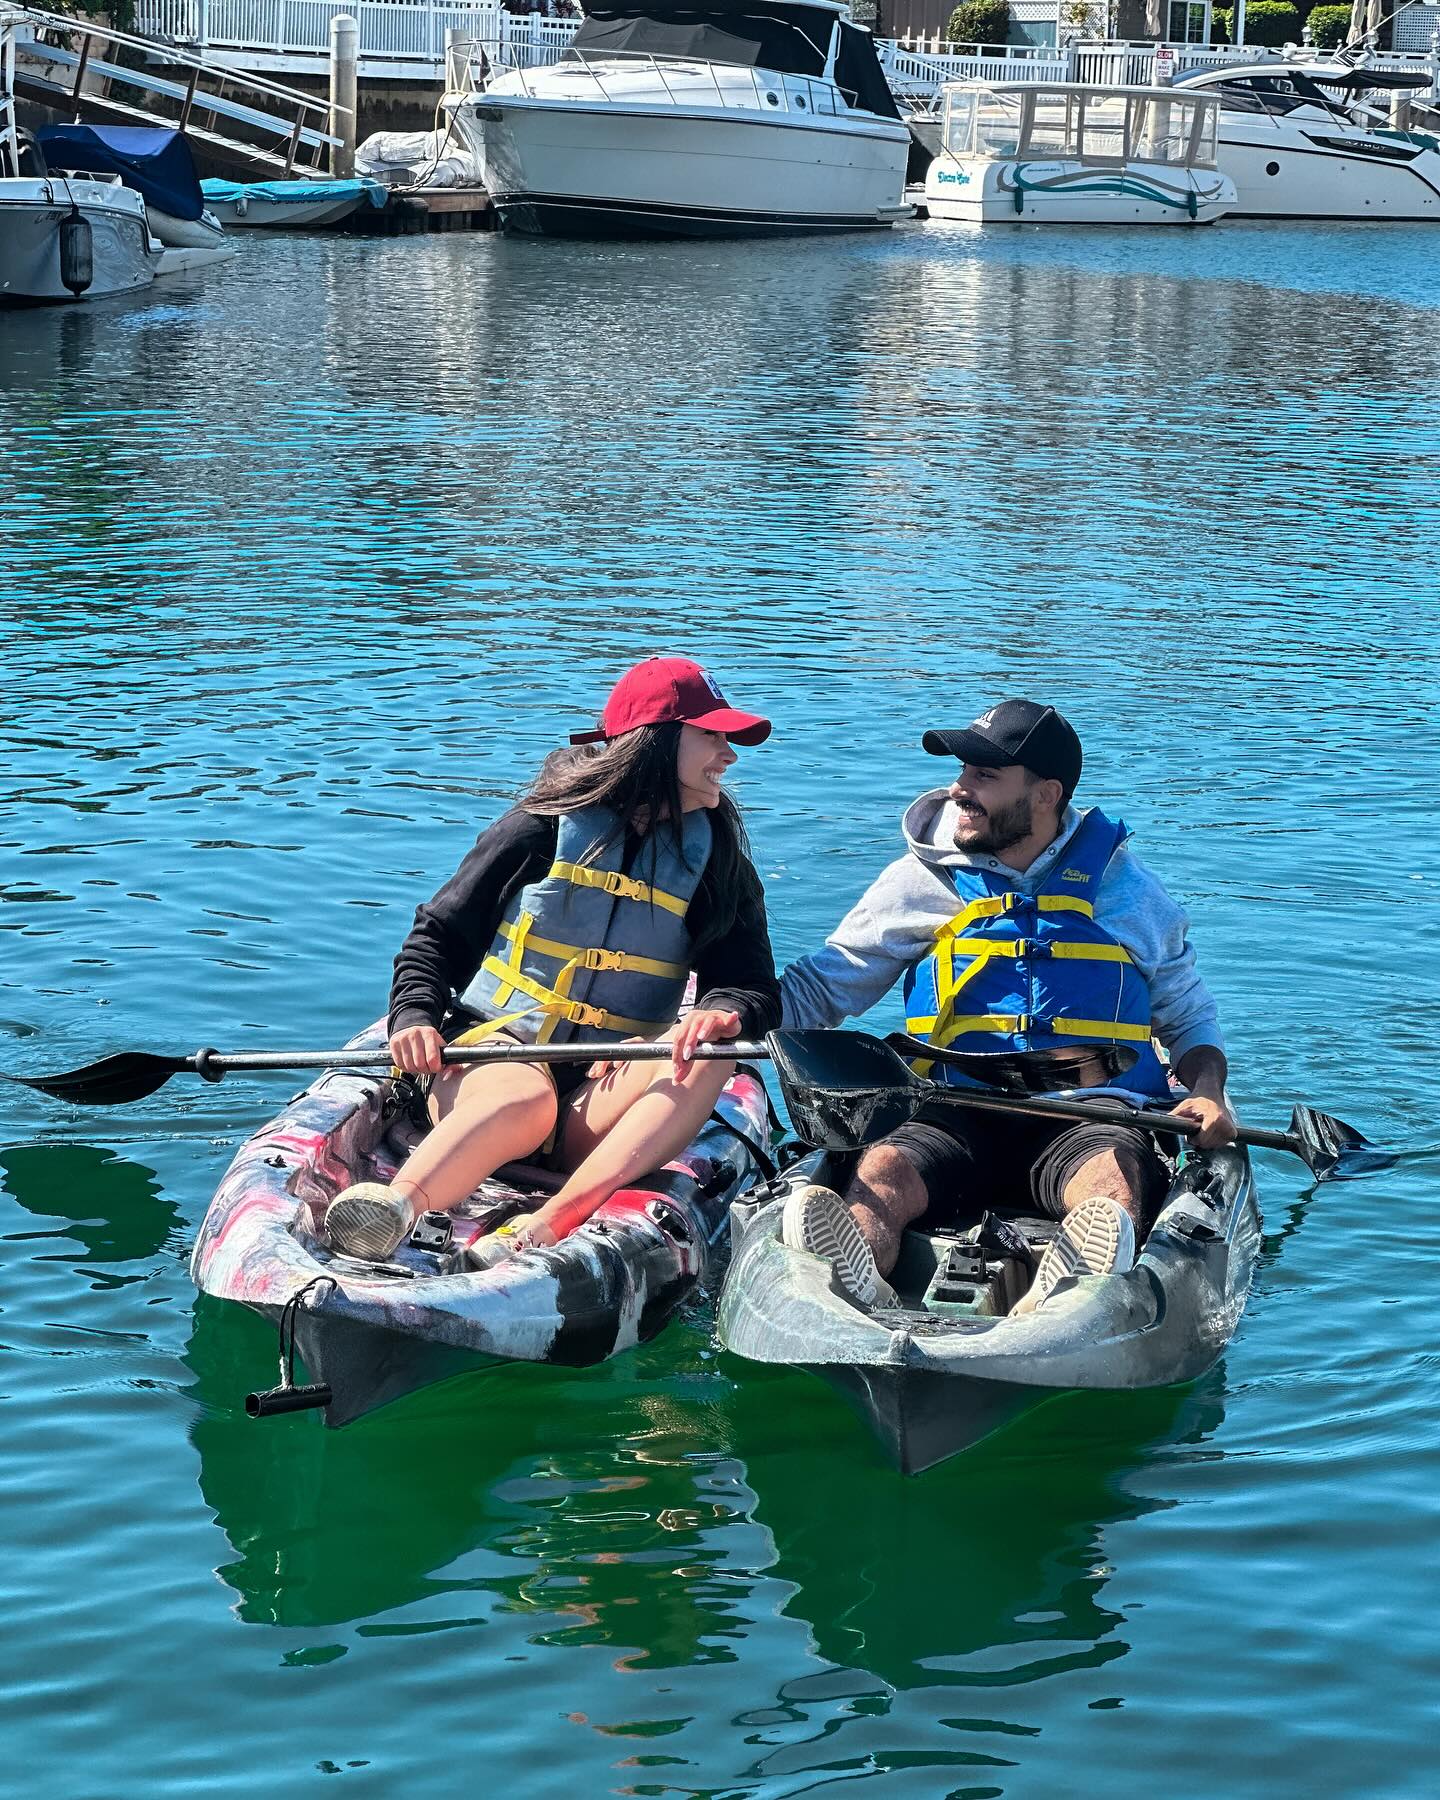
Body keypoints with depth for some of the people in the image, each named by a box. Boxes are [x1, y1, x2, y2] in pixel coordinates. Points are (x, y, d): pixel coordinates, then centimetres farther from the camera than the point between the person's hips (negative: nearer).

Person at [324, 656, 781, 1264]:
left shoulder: (716, 860, 11)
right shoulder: (547, 827, 3)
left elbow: (757, 990, 3)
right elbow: (437, 935, 7)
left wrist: (723, 1012, -22)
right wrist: (415, 1017, -13)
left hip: (605, 1094, 3)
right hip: (494, 1047, -3)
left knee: (709, 1056, -31)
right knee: (524, 1100, -40)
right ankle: (396, 1206, -70)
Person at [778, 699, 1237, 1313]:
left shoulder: (1123, 887, 13)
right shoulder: (923, 880, 12)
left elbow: (1188, 1017, 23)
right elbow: (818, 987, 17)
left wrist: (1207, 1092, 1)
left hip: (1092, 1120, -1)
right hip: (956, 1118, 1)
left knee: (1113, 1181, -37)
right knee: (881, 1169, -33)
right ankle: (857, 1302, -66)